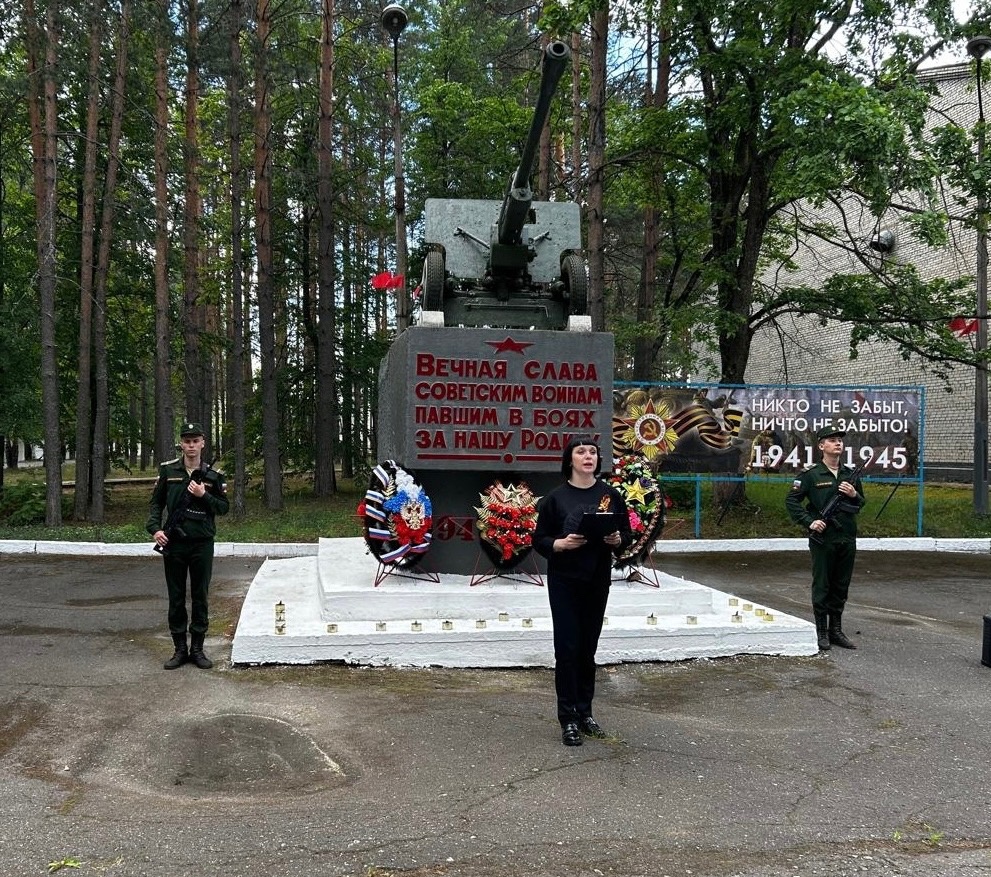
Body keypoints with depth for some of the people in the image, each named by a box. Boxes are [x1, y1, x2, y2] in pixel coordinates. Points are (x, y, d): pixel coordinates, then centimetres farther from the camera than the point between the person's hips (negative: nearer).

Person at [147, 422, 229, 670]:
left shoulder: (213, 475, 1)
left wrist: (204, 495, -13)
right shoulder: (168, 470, 3)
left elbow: (224, 507, 3)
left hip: (202, 544, 0)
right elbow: (156, 502, 6)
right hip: (173, 543, 0)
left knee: (200, 598, 6)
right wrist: (155, 529, -8)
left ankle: (197, 648, 15)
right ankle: (180, 649, 15)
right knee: (176, 598, 6)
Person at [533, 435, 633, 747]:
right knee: (567, 648, -3)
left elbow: (627, 535, 8)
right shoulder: (556, 497, -3)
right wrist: (562, 543, -20)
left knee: (588, 649, 10)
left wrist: (617, 539, -14)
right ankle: (568, 719, 5)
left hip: (597, 580, 2)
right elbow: (539, 540, -2)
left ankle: (585, 713, 22)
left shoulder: (610, 495, 3)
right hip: (564, 581, -2)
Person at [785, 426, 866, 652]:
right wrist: (809, 521, -12)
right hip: (823, 539, -5)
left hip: (847, 539, 5)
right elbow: (791, 501, -4)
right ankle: (822, 633, 11)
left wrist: (854, 495, -2)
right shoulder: (811, 475, -5)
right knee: (822, 587, 2)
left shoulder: (851, 474, 11)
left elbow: (861, 504, 20)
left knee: (841, 587, 11)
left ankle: (836, 630, 21)